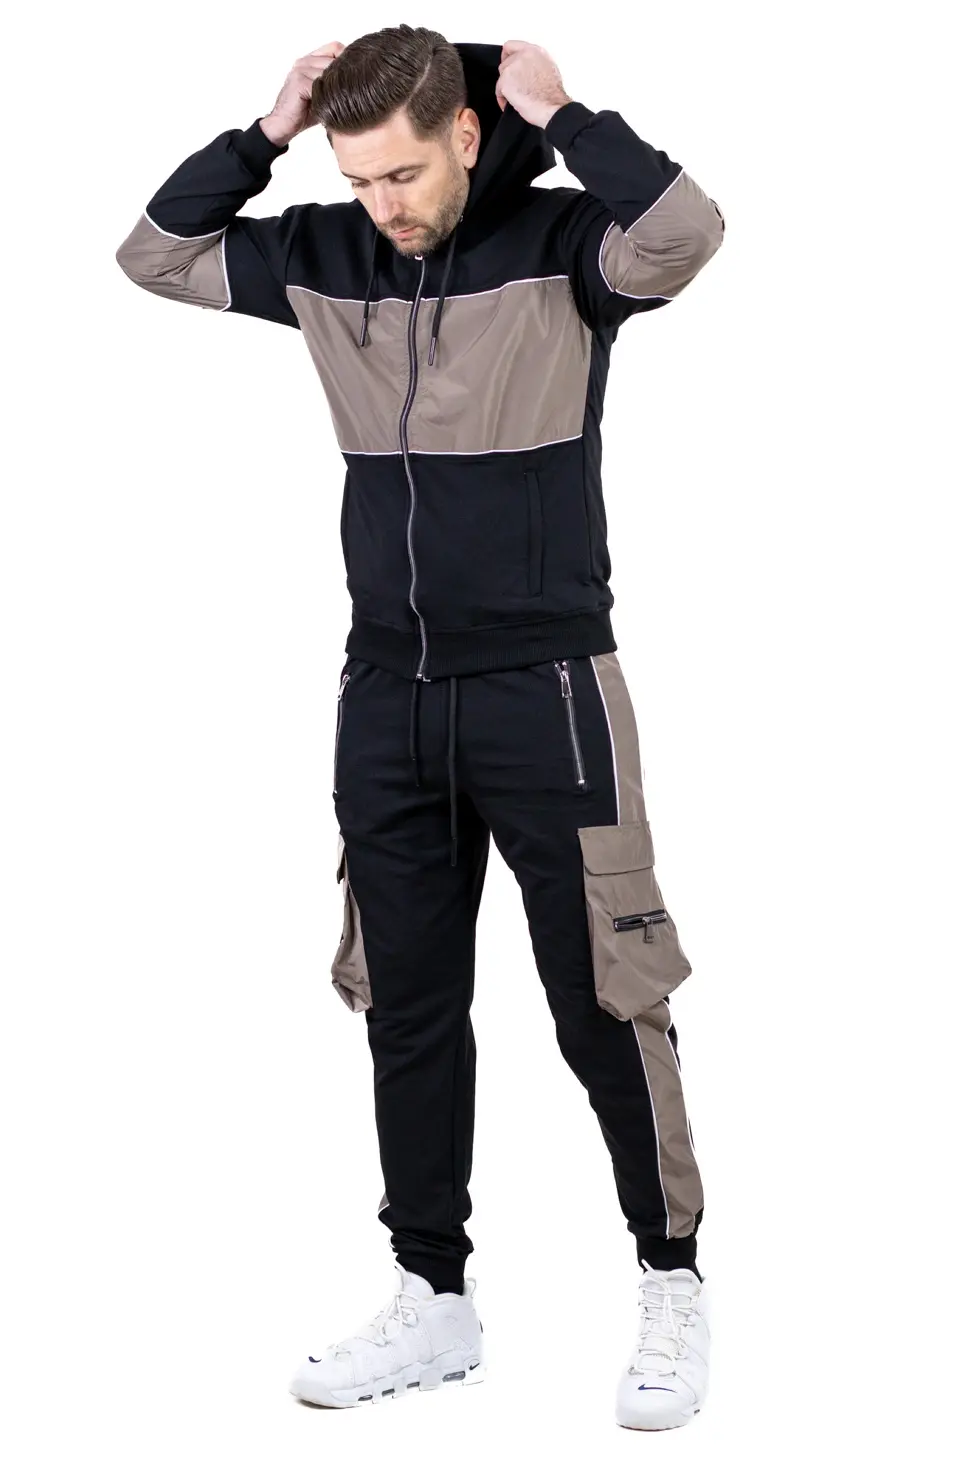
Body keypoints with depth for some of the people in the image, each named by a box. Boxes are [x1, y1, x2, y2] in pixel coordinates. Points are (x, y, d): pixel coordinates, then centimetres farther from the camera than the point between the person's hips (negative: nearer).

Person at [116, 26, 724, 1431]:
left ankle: (673, 1287, 17)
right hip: (386, 697, 5)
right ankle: (435, 1300, 23)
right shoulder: (326, 258, 4)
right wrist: (266, 132, -1)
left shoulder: (560, 244, -9)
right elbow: (157, 255, 10)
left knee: (602, 1004, 2)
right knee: (408, 1009, 10)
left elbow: (687, 233, -28)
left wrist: (558, 113, -19)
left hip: (545, 688, -5)